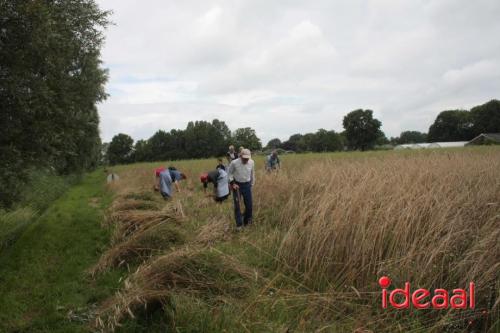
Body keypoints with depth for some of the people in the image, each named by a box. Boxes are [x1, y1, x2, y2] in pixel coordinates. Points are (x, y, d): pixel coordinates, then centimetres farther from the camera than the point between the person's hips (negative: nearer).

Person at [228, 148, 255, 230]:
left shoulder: (251, 162, -8)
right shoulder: (234, 163, -19)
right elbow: (229, 173, -5)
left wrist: (252, 183, 14)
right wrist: (232, 183, -13)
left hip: (247, 185, 3)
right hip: (237, 185, -3)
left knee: (249, 205, 8)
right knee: (237, 205, 0)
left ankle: (247, 221, 29)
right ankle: (239, 224, 12)